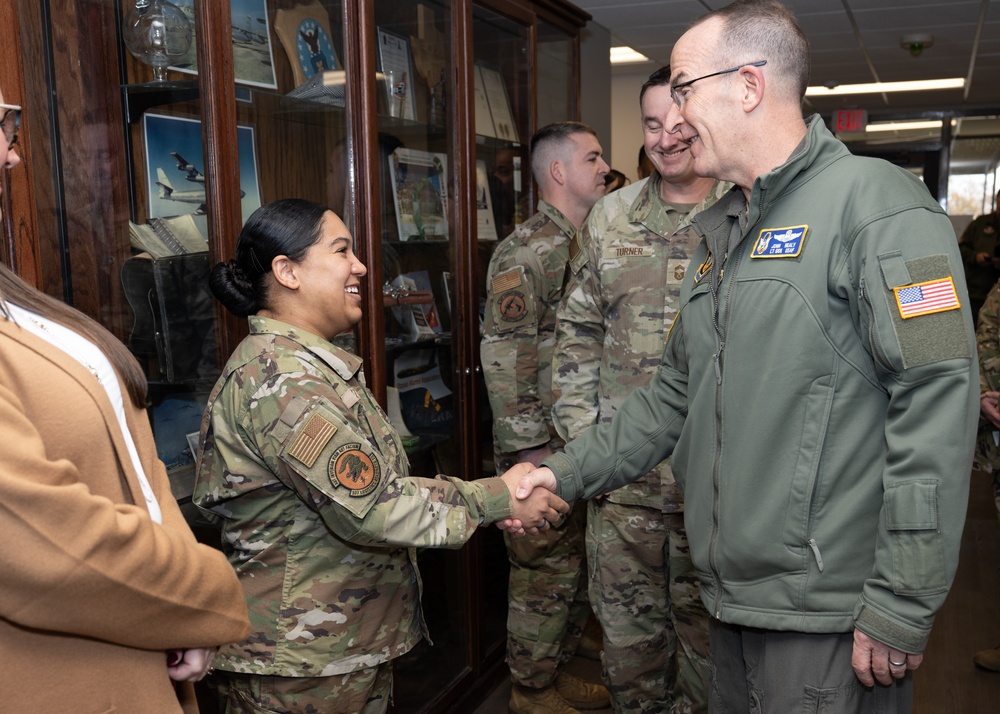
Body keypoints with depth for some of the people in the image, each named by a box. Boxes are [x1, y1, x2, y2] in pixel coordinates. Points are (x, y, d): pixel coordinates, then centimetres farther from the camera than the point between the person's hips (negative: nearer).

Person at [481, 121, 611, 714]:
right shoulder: (525, 252, -14)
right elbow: (503, 355, -20)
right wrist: (529, 450, -20)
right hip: (545, 446, -9)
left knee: (581, 569, 18)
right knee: (546, 572, 4)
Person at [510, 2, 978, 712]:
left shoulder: (874, 201, -13)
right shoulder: (721, 233, 14)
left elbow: (936, 401, -20)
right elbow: (676, 394, 17)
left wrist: (902, 608, -20)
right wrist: (568, 472, 11)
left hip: (829, 612, -7)